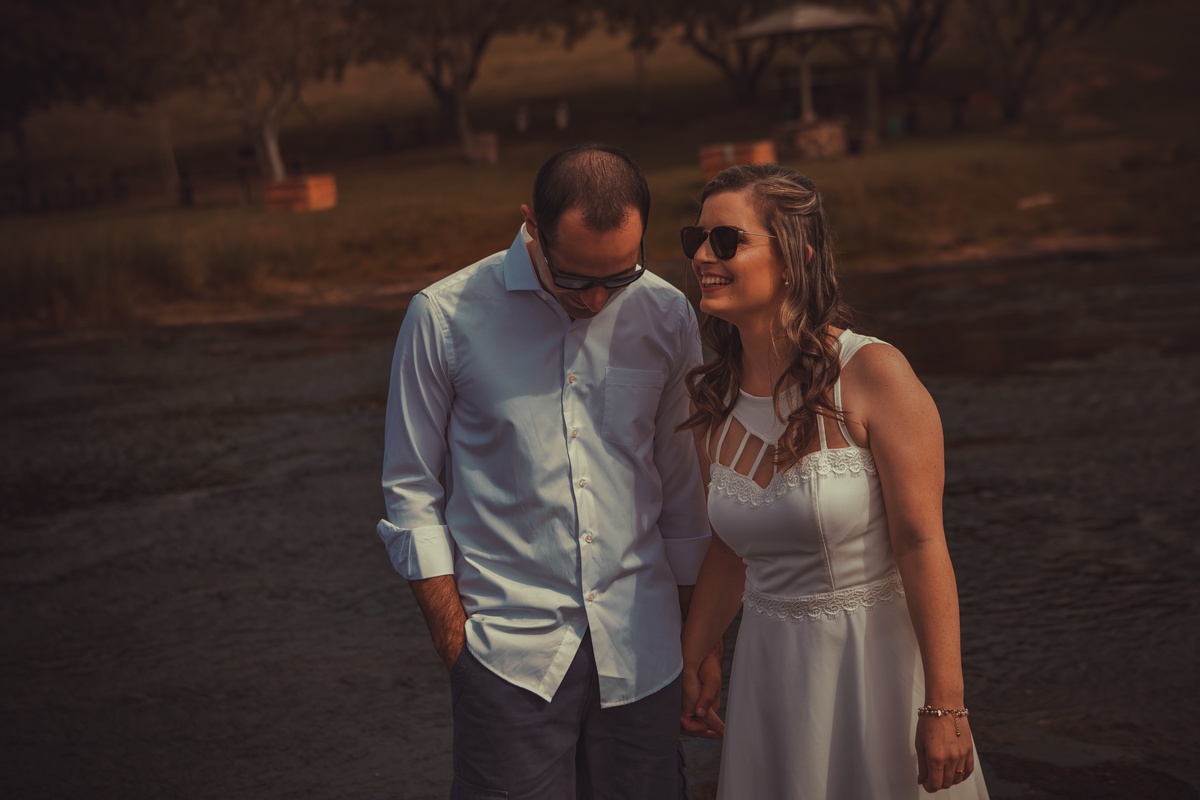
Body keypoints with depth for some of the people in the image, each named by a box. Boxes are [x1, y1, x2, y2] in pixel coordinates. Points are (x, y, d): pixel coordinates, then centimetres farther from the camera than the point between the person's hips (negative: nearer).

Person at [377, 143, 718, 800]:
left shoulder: (668, 316, 2)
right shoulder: (445, 316, -6)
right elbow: (411, 490, 2)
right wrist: (454, 640, -2)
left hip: (640, 652, 3)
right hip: (507, 657, -2)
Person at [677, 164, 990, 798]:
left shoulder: (873, 374, -17)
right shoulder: (712, 398, 1)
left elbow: (921, 544, -17)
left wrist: (944, 708, -18)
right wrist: (689, 664, 17)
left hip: (880, 652, -5)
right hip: (770, 667, 5)